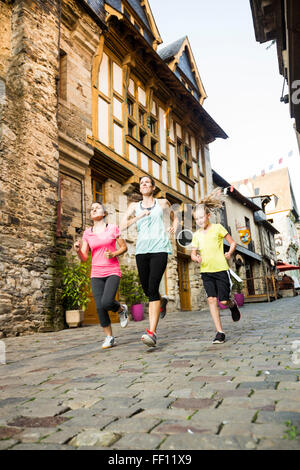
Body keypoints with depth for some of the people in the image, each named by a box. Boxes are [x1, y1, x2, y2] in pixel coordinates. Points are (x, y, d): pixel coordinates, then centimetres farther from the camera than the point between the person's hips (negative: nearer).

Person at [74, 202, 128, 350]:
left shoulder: (113, 228, 0)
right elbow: (84, 258, 4)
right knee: (100, 307, -6)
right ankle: (109, 337, 12)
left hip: (113, 272, -3)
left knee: (106, 303, -21)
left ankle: (121, 309, 13)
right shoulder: (87, 233, 6)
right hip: (96, 274, 3)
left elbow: (124, 247, 7)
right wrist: (78, 249, -18)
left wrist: (113, 254, -12)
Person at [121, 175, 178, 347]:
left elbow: (174, 216, 32)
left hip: (159, 248, -3)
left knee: (153, 288, -17)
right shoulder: (135, 206, 16)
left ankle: (152, 332, -18)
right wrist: (139, 216, -6)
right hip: (142, 249, 3)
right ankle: (162, 301, 42)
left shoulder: (163, 203, 15)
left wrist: (174, 225, 11)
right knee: (146, 289, 7)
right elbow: (123, 226, 6)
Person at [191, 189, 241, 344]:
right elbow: (193, 253, 10)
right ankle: (220, 332, 1)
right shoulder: (196, 235, 9)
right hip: (206, 271, 3)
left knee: (224, 300, -1)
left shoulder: (217, 228, -2)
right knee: (211, 299, -5)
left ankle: (233, 305, 36)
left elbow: (233, 242, 5)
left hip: (221, 269, -3)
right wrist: (196, 258, -11)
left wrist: (229, 253, -10)